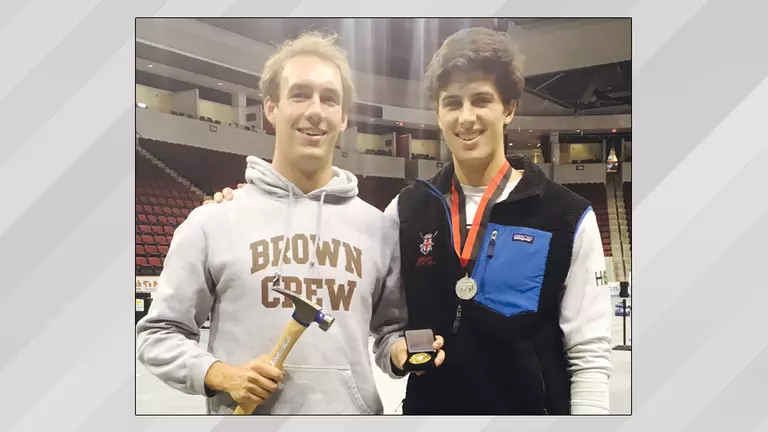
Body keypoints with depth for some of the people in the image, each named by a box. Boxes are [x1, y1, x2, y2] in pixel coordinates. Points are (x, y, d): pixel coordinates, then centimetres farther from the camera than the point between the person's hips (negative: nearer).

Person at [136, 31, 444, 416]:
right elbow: (159, 333, 1)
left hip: (355, 411, 2)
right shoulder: (213, 221, -4)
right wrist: (221, 374, -15)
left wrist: (400, 352, -10)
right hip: (246, 414, -2)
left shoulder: (378, 227, 2)